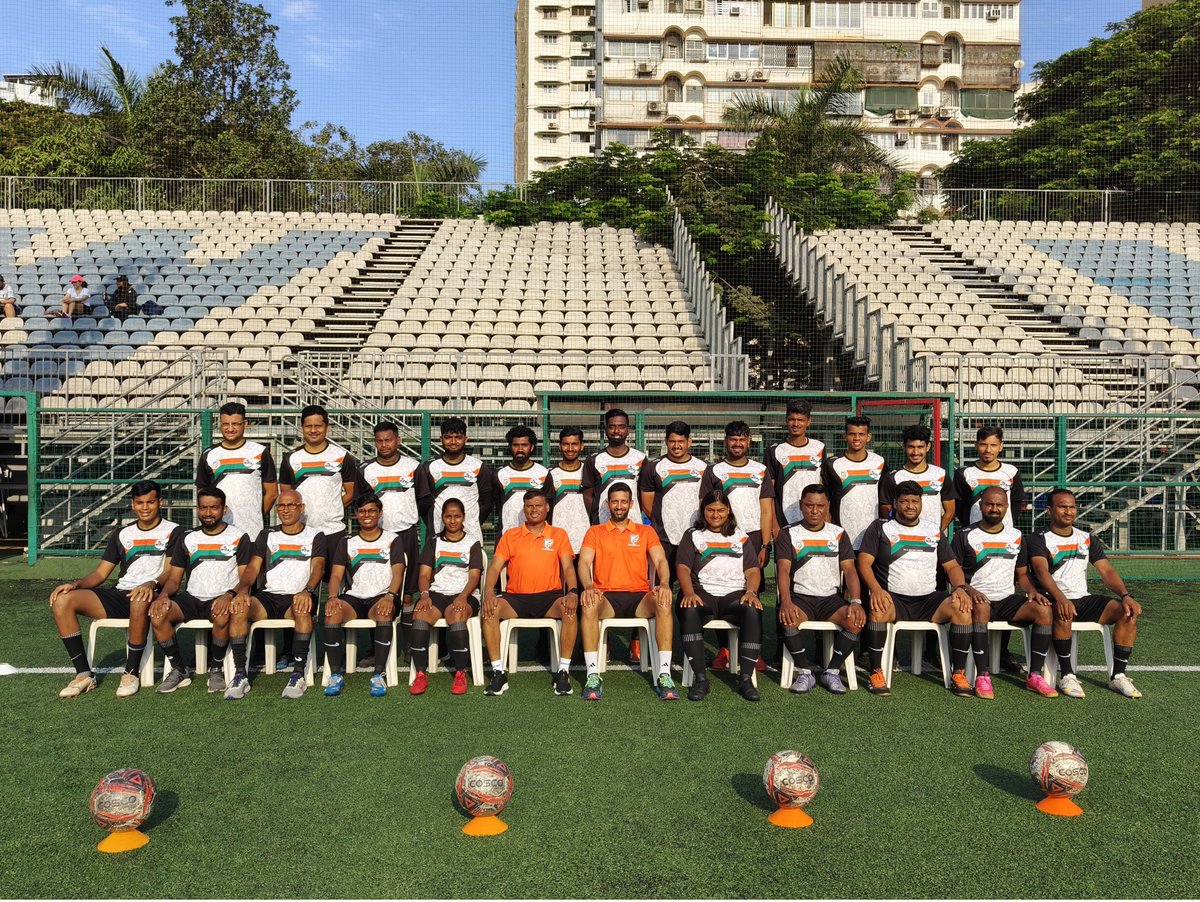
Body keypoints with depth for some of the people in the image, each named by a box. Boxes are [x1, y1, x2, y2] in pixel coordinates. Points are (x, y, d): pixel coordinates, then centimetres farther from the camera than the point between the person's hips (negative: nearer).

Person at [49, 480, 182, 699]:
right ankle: (84, 674, -14)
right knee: (62, 600, -15)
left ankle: (131, 673, -25)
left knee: (140, 601, -42)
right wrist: (75, 584, -4)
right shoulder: (122, 534, 19)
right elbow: (100, 574, 16)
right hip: (119, 595, 6)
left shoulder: (173, 531, 4)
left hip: (150, 596, -6)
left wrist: (152, 584, -29)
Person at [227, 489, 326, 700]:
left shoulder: (315, 536, 11)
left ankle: (298, 675, -32)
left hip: (297, 598, -3)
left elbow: (318, 567, -5)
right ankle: (240, 675, -23)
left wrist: (307, 591, -27)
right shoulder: (267, 535, 20)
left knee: (303, 608, -37)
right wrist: (243, 590, -14)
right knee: (238, 608, -28)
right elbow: (253, 567, 8)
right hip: (268, 596, 3)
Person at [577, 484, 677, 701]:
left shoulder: (646, 532, 17)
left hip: (639, 596, 1)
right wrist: (588, 587, -21)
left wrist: (664, 583, -19)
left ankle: (664, 675, -33)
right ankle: (593, 675, -34)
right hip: (606, 596, 0)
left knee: (663, 602, -33)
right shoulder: (595, 532, 16)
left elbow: (660, 561, 4)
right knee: (588, 606, -35)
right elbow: (584, 563, 1)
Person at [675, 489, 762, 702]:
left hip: (735, 594, 1)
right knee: (688, 611, -36)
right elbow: (683, 568, 4)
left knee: (753, 611, -34)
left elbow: (753, 570, 12)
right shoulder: (692, 536, 17)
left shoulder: (741, 537, 21)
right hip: (703, 594, -1)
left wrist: (751, 591, -10)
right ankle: (700, 678, -30)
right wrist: (689, 593, -16)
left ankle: (746, 679, -27)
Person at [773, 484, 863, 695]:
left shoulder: (838, 534, 12)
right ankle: (805, 672, -14)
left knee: (857, 619, -29)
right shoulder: (788, 534, 6)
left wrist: (855, 602, -14)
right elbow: (783, 570, -6)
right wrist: (786, 602, -25)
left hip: (832, 597, 2)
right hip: (800, 597, -2)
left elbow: (849, 570, 4)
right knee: (789, 620, -35)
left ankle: (831, 672, -10)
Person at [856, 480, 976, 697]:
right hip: (894, 600, -3)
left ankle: (958, 674, -16)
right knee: (877, 610, -36)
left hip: (929, 600, 3)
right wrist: (876, 589, -21)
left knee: (961, 608, -26)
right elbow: (864, 563, -2)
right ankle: (876, 673, -24)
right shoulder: (880, 528, 8)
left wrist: (960, 587, -6)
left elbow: (952, 566, 16)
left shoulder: (934, 531, 18)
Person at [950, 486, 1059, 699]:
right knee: (981, 608, -39)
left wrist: (1033, 591, -2)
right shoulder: (965, 535, 1)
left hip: (1008, 600, 4)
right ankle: (982, 676, -34)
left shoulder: (1016, 536, 14)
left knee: (1045, 610, -23)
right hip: (978, 600, -4)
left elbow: (1022, 574, 19)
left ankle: (1035, 676, -17)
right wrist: (969, 589, -20)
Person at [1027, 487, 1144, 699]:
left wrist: (1126, 595, -13)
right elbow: (1042, 572, -18)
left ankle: (1118, 675, -11)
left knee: (1128, 611, -18)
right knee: (1063, 613, -38)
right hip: (1055, 601, -5)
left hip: (1084, 600, 5)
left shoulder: (1088, 539, 16)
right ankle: (1067, 675, -24)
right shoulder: (1039, 540, -2)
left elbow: (1107, 571, 6)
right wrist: (1060, 599, -37)